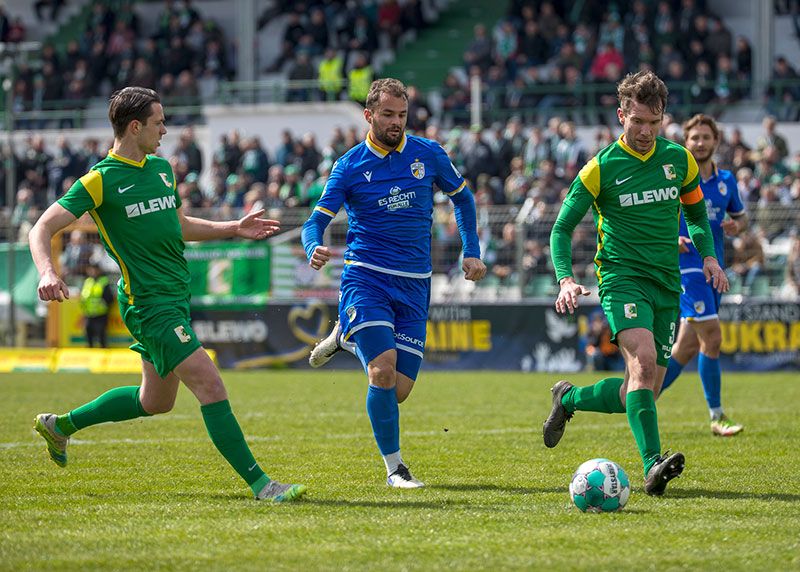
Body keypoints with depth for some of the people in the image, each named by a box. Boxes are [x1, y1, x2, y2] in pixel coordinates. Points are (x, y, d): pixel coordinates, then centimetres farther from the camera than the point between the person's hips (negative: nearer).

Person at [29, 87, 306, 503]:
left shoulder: (161, 168, 13)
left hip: (176, 297, 9)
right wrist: (48, 274, -32)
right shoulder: (100, 180, -11)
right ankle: (259, 484, -15)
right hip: (149, 304, -9)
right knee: (210, 385, -17)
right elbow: (42, 229, -13)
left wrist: (234, 229, 18)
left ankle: (59, 424, 38)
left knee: (155, 401, 20)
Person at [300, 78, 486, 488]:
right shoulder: (349, 166, -2)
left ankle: (347, 336, 28)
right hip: (366, 280, -3)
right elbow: (315, 223, -4)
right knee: (383, 372, -21)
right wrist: (314, 250, -27)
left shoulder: (428, 155, 4)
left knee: (398, 392, -1)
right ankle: (394, 466, -5)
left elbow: (461, 197, 20)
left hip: (414, 285, 3)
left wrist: (472, 252, 12)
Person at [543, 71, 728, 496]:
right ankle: (652, 466, -35)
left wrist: (708, 255, 10)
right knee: (643, 360, -30)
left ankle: (569, 399, 32)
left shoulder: (679, 160, 7)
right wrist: (565, 279, -14)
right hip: (622, 277, -5)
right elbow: (562, 227, 0)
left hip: (667, 285, 5)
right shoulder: (601, 168, -4)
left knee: (640, 394, 4)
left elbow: (695, 212, 24)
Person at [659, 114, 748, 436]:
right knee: (712, 337, -15)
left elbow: (740, 216, 24)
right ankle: (716, 417, -8)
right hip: (686, 265, -6)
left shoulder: (726, 181, 11)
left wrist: (736, 226, 0)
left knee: (689, 346, 7)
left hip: (713, 268, 6)